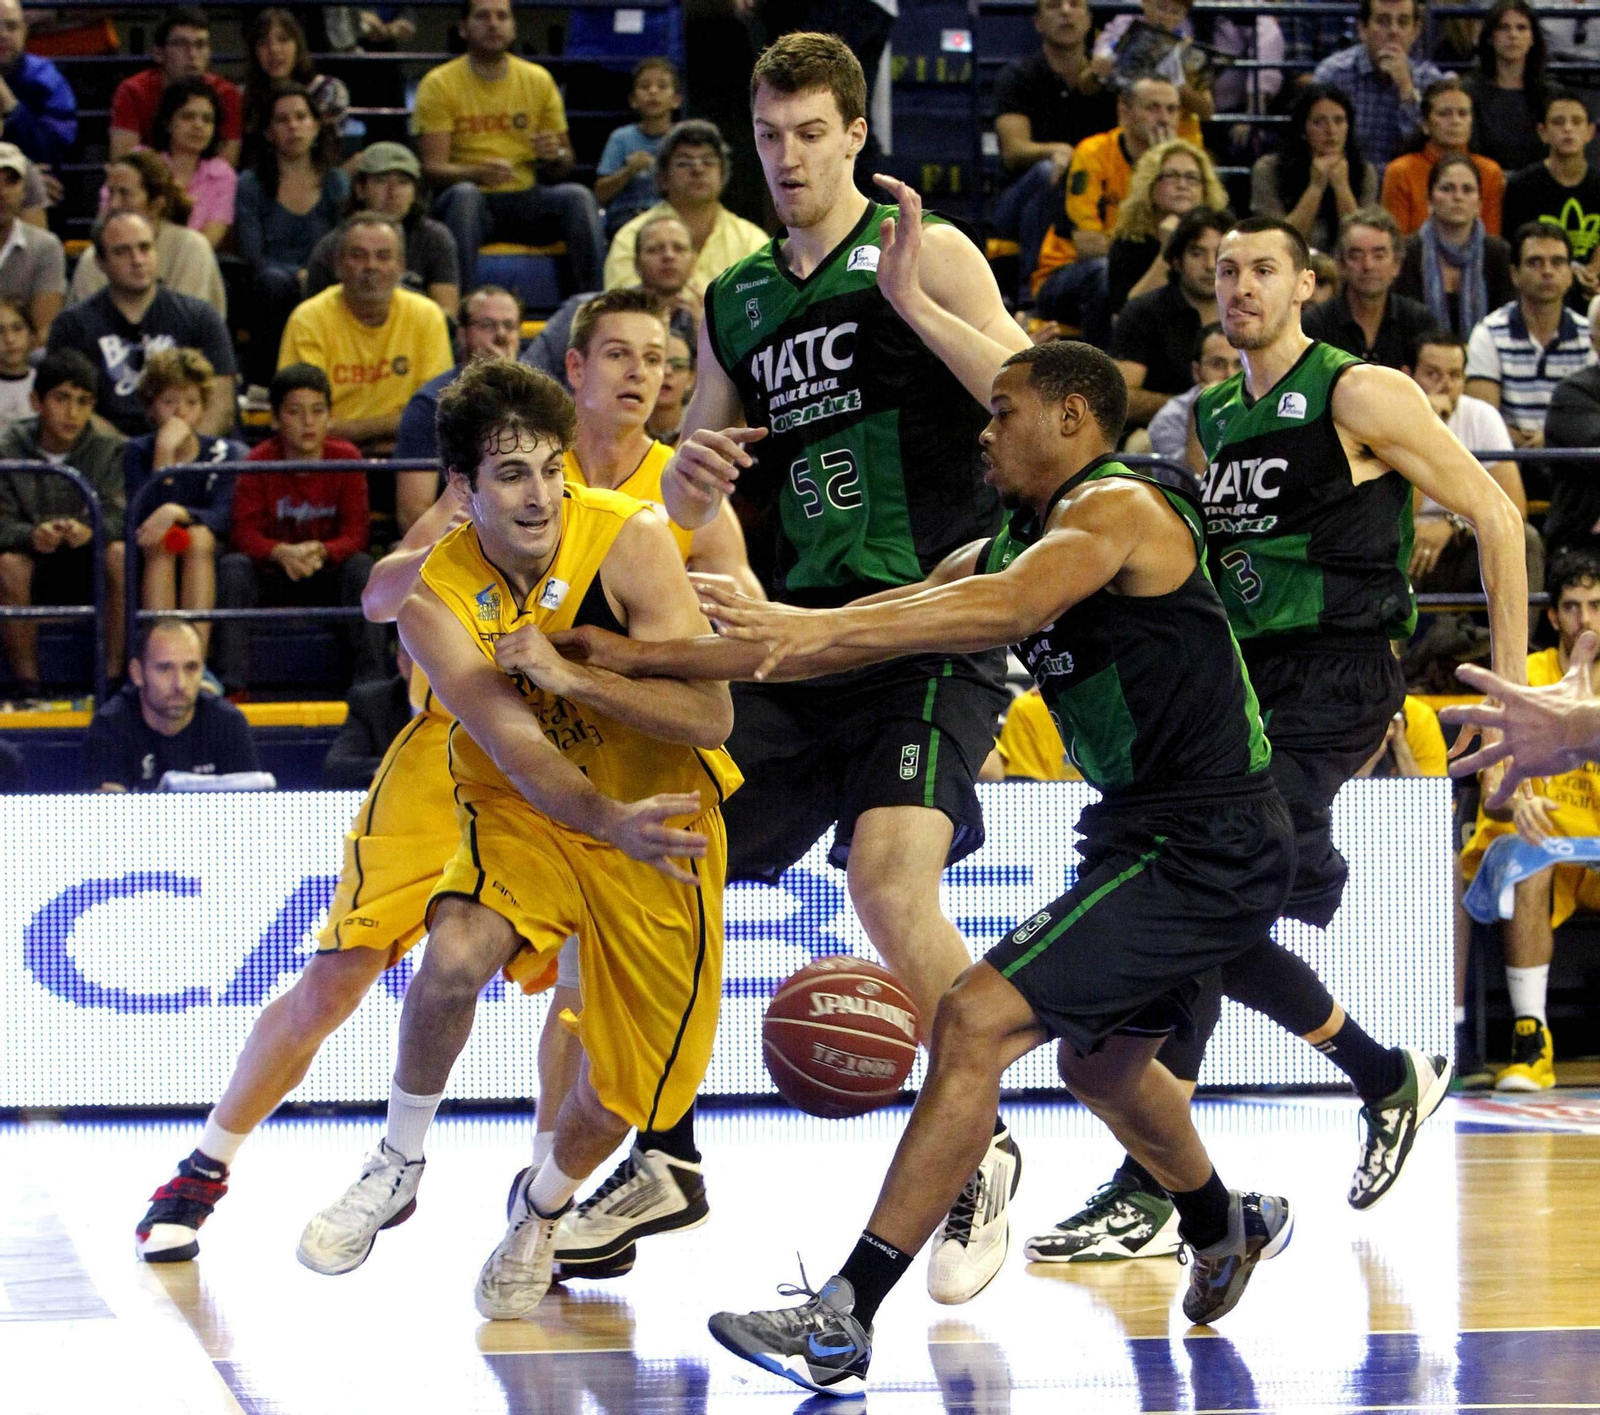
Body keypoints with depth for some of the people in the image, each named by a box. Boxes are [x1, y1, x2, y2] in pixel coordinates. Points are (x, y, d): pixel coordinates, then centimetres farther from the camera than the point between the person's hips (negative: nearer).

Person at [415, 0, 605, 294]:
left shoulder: (538, 80, 10)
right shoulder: (439, 84, 0)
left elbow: (564, 167, 15)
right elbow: (432, 168, -9)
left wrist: (555, 155, -11)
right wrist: (478, 173, -29)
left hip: (526, 200, 3)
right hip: (474, 203, -3)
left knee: (578, 197, -25)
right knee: (463, 195, -36)